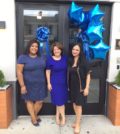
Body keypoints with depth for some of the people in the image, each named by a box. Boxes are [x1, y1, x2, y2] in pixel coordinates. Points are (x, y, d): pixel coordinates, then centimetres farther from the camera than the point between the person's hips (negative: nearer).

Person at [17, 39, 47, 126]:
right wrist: (22, 85, -16)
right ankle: (33, 118, 28)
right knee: (30, 101, 10)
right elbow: (19, 72, -12)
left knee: (40, 101, 8)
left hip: (41, 84, 4)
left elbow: (45, 69, 10)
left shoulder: (42, 57, 5)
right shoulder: (23, 57, -9)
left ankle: (35, 115, 35)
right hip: (29, 84, -3)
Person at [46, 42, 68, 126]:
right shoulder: (50, 59, -8)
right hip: (55, 82, -3)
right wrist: (49, 83, -7)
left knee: (61, 100, 11)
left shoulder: (65, 58, 1)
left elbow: (68, 70, 8)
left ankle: (57, 116, 29)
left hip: (64, 82, 4)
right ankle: (63, 117, 20)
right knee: (59, 100, 1)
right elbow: (48, 72, -4)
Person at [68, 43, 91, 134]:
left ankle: (78, 124, 17)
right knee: (74, 103, 15)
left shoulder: (84, 61, -12)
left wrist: (87, 88, -15)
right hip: (72, 86, 5)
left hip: (81, 87, -5)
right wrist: (68, 86, 9)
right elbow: (69, 74, 9)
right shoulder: (70, 61, 3)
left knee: (79, 105, 3)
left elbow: (88, 75, -11)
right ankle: (77, 120, 34)